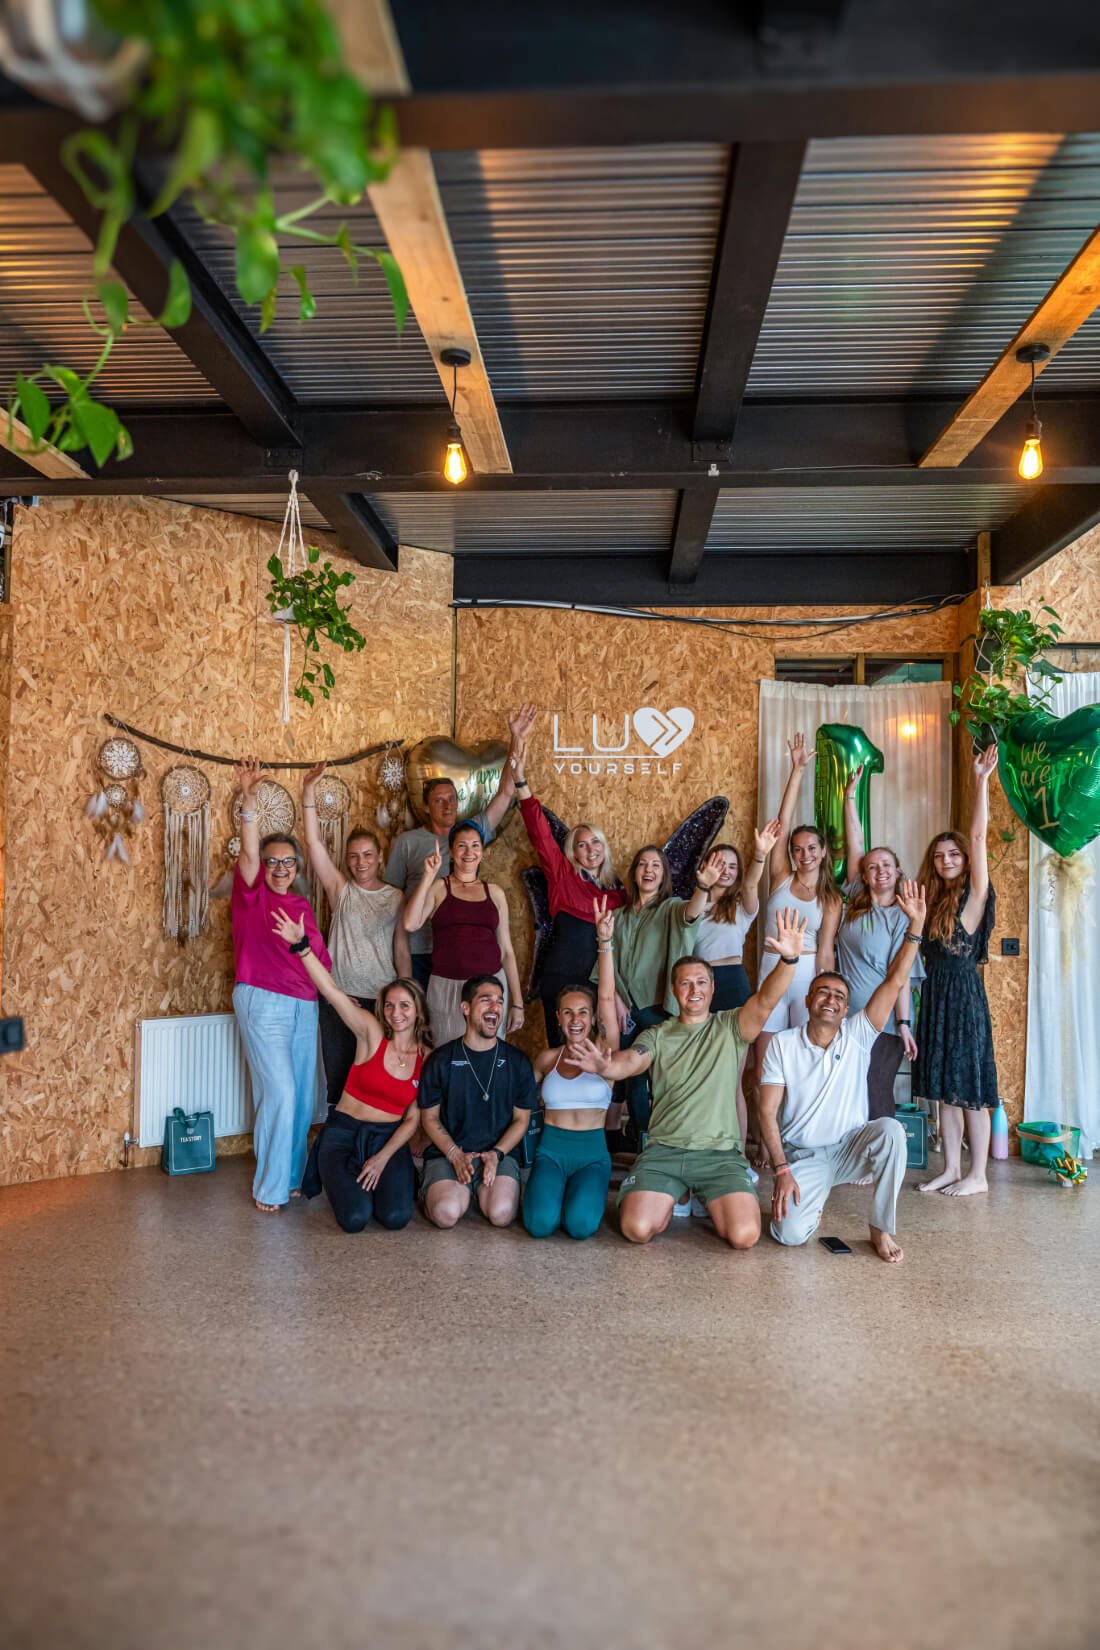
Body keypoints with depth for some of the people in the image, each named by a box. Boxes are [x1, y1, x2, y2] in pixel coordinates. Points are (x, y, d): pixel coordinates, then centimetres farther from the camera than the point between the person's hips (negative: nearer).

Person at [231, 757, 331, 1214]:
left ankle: (293, 1176, 23)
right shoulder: (251, 894, -2)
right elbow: (248, 854, -20)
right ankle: (270, 1189, 3)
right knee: (279, 1094, -10)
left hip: (304, 1005, 6)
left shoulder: (302, 905, 13)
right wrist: (249, 799, -32)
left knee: (302, 1097, 8)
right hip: (263, 1003, -6)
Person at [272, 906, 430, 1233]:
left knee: (396, 1217, -22)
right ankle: (334, 1173, 13)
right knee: (355, 1218, -22)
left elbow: (412, 1120, 1)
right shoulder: (371, 1033, -6)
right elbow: (330, 990, -18)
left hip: (389, 1138, 2)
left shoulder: (427, 1059, 0)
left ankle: (396, 1178, 14)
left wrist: (383, 1159, -12)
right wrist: (301, 946, -29)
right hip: (344, 1133, -1)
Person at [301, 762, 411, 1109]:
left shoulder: (396, 897, 5)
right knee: (339, 1077, 5)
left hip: (383, 1000, 0)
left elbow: (401, 951, 6)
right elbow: (313, 842, -8)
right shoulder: (341, 890, 3)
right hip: (340, 998, 0)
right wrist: (308, 792, -17)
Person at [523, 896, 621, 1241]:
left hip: (592, 1151, -1)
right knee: (541, 1222, -25)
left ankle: (588, 1193, 7)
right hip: (551, 1149, 1)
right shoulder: (547, 1058, 7)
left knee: (581, 1224, -27)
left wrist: (605, 943, -22)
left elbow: (607, 997, -14)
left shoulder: (605, 1051, 0)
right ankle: (544, 1188, 9)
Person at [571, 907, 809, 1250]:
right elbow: (631, 1061, -9)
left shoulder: (730, 1027, 6)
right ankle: (673, 1198, 17)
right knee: (637, 1230, -19)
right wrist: (606, 1066, -35)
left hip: (721, 1154, -1)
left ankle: (707, 1201, 15)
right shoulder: (657, 1036, 10)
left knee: (744, 1235, -20)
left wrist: (789, 960, -31)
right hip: (664, 1150, 1)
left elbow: (765, 1001, -12)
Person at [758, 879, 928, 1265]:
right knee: (791, 1233, -25)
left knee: (890, 1130, -33)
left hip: (849, 1146, 1)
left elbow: (895, 981, -11)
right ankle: (809, 1204, 14)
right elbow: (767, 1111, -8)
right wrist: (781, 1170, -17)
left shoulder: (858, 1036, -2)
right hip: (801, 1155, -1)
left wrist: (915, 924, -19)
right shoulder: (782, 1044, -5)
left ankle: (882, 1229, -15)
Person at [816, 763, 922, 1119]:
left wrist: (904, 1025, -14)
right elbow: (855, 844, 7)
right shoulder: (854, 903, 8)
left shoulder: (901, 918, -2)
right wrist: (850, 796, 8)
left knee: (874, 1100, -5)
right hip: (847, 1017, 4)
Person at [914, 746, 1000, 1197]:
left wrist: (981, 781, -20)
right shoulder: (932, 899, 12)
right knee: (944, 1086, 10)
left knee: (970, 1086, -1)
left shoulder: (974, 894, -5)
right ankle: (951, 1168, 19)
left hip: (964, 993, -7)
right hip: (934, 994, 7)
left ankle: (978, 1174, 8)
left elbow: (979, 837, -15)